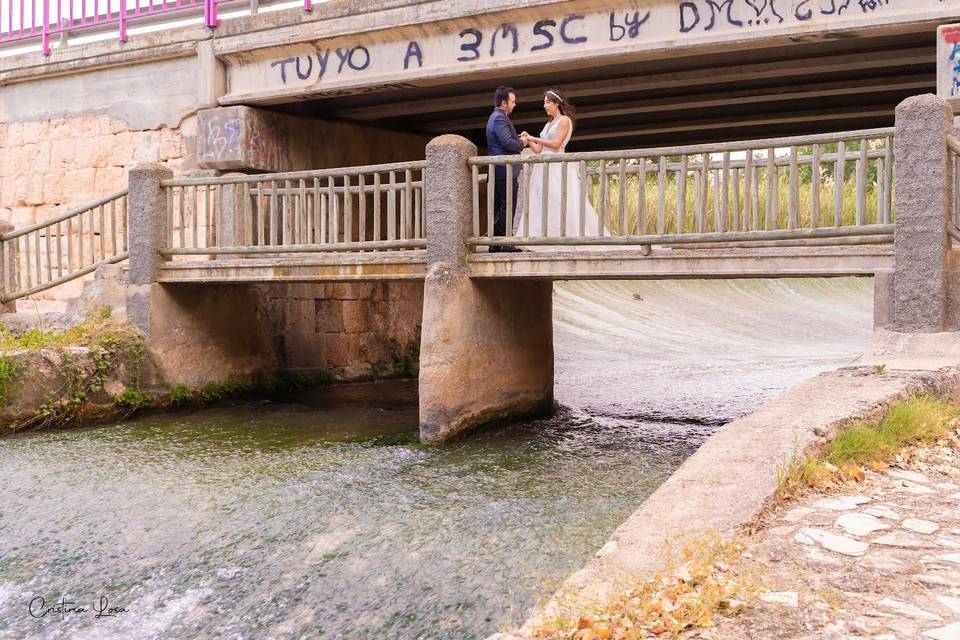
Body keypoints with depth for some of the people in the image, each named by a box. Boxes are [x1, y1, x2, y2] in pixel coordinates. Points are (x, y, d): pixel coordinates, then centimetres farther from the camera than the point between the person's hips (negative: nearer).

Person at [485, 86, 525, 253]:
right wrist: (522, 143, -6)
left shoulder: (496, 117, 20)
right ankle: (504, 243, -8)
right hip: (505, 169, -11)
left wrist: (518, 138, 12)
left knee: (498, 207, 11)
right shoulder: (499, 118, -13)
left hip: (498, 169, 11)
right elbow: (508, 143, -22)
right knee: (507, 206, -9)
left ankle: (495, 244, 14)